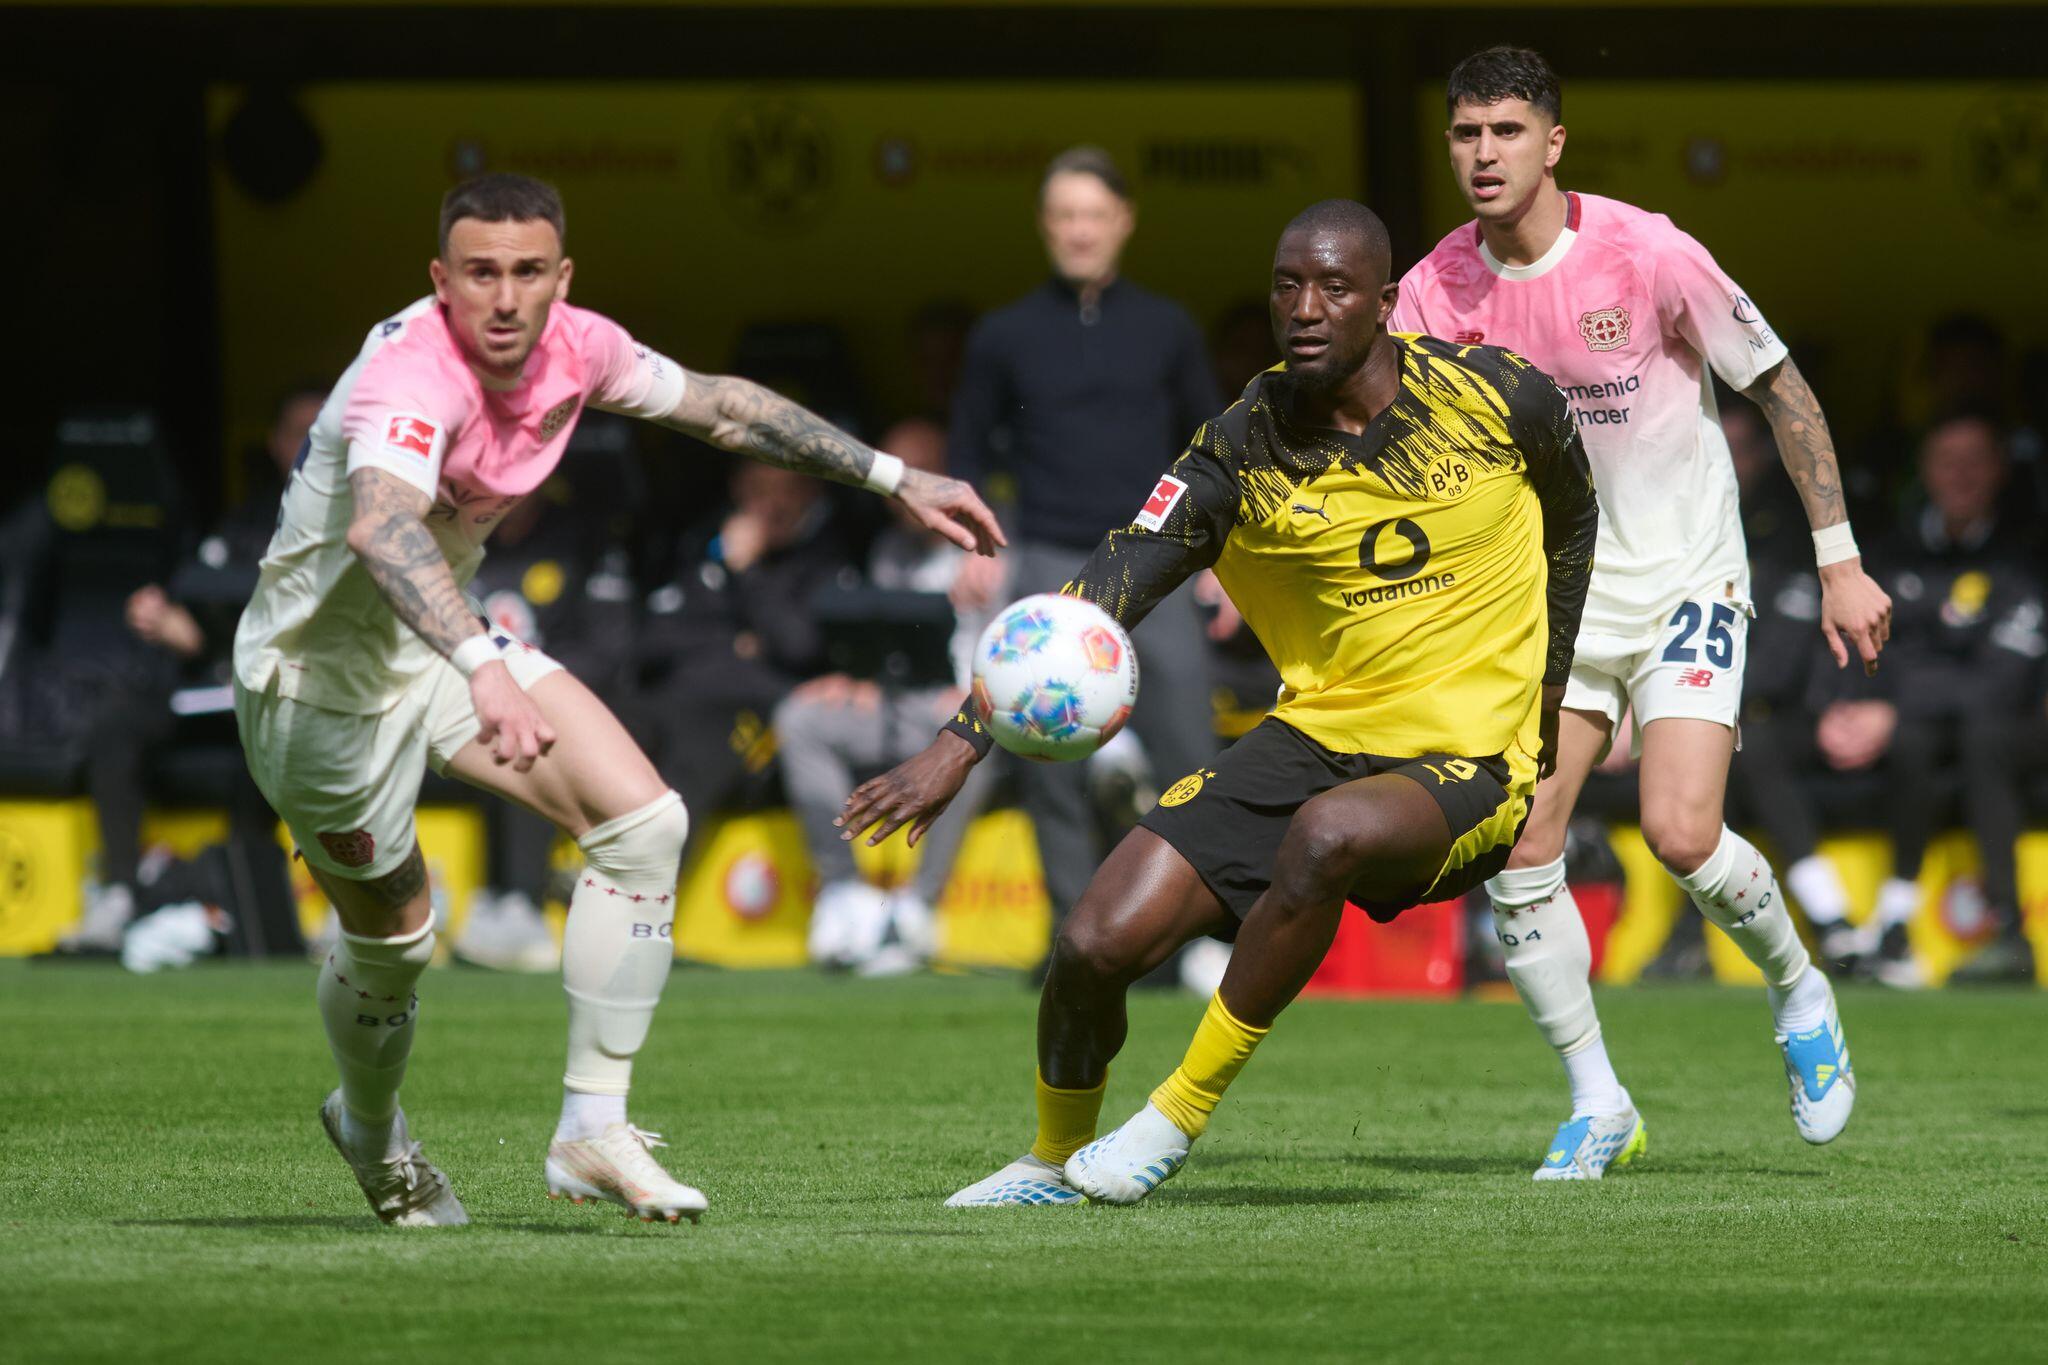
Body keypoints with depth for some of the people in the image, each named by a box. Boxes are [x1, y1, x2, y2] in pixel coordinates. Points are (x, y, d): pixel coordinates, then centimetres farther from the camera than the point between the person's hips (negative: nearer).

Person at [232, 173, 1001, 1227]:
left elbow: (720, 407, 10)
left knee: (644, 824, -7)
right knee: (390, 937, 5)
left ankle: (593, 1130, -1)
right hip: (319, 676, -7)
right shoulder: (414, 373, -34)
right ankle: (372, 1139, 39)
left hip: (446, 639, 7)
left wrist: (894, 478, 11)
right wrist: (485, 667, -69)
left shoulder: (574, 350, -9)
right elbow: (378, 523, -54)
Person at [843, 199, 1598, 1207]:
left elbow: (1573, 516, 16)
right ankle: (1055, 1162, 21)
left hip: (1463, 763, -3)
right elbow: (1095, 601, -13)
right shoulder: (1239, 451, -6)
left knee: (1329, 834, -38)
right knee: (1098, 944, -12)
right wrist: (964, 742, -24)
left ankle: (1178, 1119, -21)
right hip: (1313, 736, 3)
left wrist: (1545, 687, 14)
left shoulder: (1496, 396, -7)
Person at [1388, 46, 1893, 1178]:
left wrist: (1840, 562, -8)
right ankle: (1595, 1104, 7)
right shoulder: (1436, 291, -5)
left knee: (1681, 834, -19)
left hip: (1684, 584, -4)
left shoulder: (1645, 254, -16)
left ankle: (1799, 994, 12)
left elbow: (1782, 391, -7)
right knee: (1515, 852, -9)